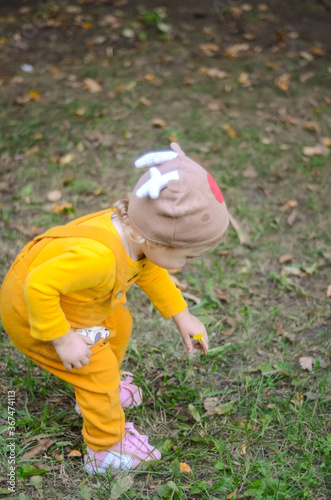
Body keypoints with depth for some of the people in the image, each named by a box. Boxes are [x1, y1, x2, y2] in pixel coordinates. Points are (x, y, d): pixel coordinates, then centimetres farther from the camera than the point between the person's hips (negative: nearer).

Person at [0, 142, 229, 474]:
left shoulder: (135, 232, -16)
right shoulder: (99, 256, -45)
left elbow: (150, 272, 5)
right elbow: (39, 286, -40)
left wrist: (182, 316, 7)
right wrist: (62, 339, -28)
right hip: (32, 313, -8)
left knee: (119, 325, 22)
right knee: (100, 369, -1)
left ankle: (100, 392, 49)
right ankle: (107, 450, 24)